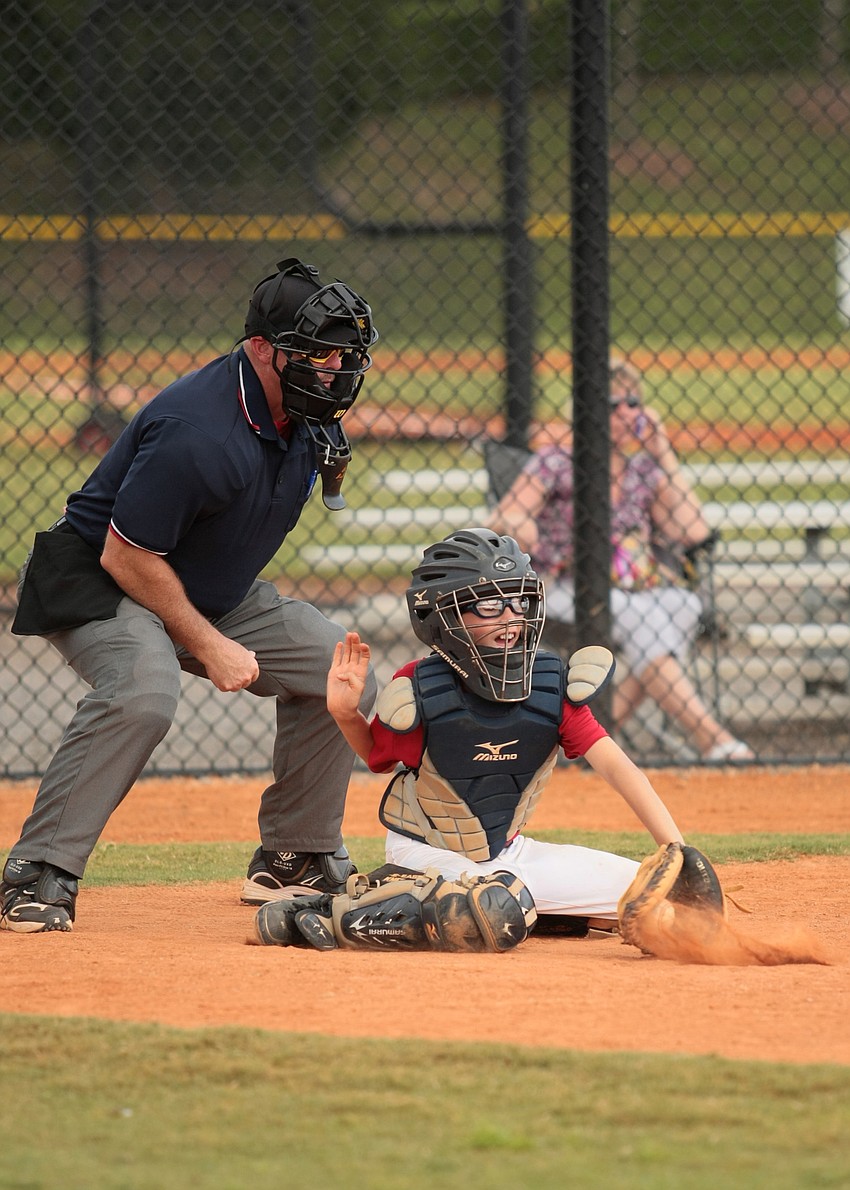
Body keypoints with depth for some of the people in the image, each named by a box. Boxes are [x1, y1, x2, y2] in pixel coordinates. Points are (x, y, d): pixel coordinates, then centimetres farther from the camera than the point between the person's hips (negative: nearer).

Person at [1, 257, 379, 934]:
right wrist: (210, 647, -21)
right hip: (99, 582, -9)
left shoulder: (310, 419, -4)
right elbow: (125, 556, -27)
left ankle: (295, 858, 15)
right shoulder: (197, 432, -32)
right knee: (142, 693, -37)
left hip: (215, 593, 9)